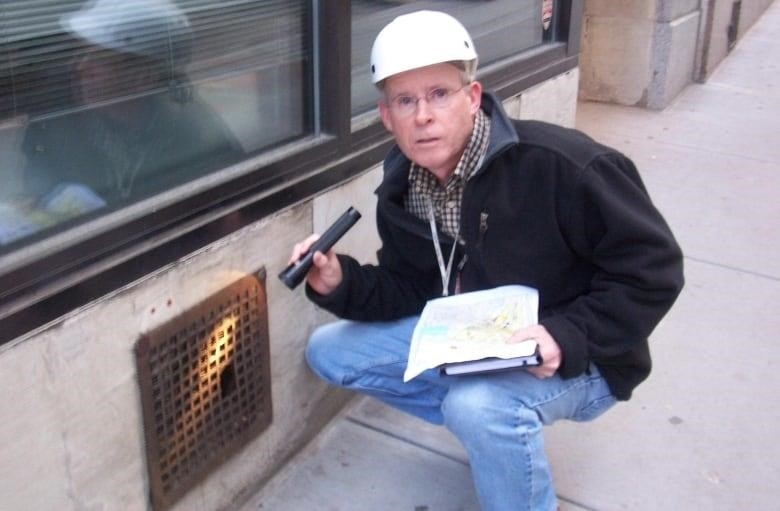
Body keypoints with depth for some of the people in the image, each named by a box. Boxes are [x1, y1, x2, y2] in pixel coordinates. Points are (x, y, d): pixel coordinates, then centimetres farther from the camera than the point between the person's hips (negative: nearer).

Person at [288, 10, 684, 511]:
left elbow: (653, 266, -20)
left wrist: (568, 337, -30)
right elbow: (410, 292, 4)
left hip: (576, 359, -7)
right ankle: (495, 426, 7)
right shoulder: (401, 190, -4)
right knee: (330, 350, 4)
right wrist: (341, 284, -15)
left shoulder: (560, 163, -26)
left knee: (478, 408, -38)